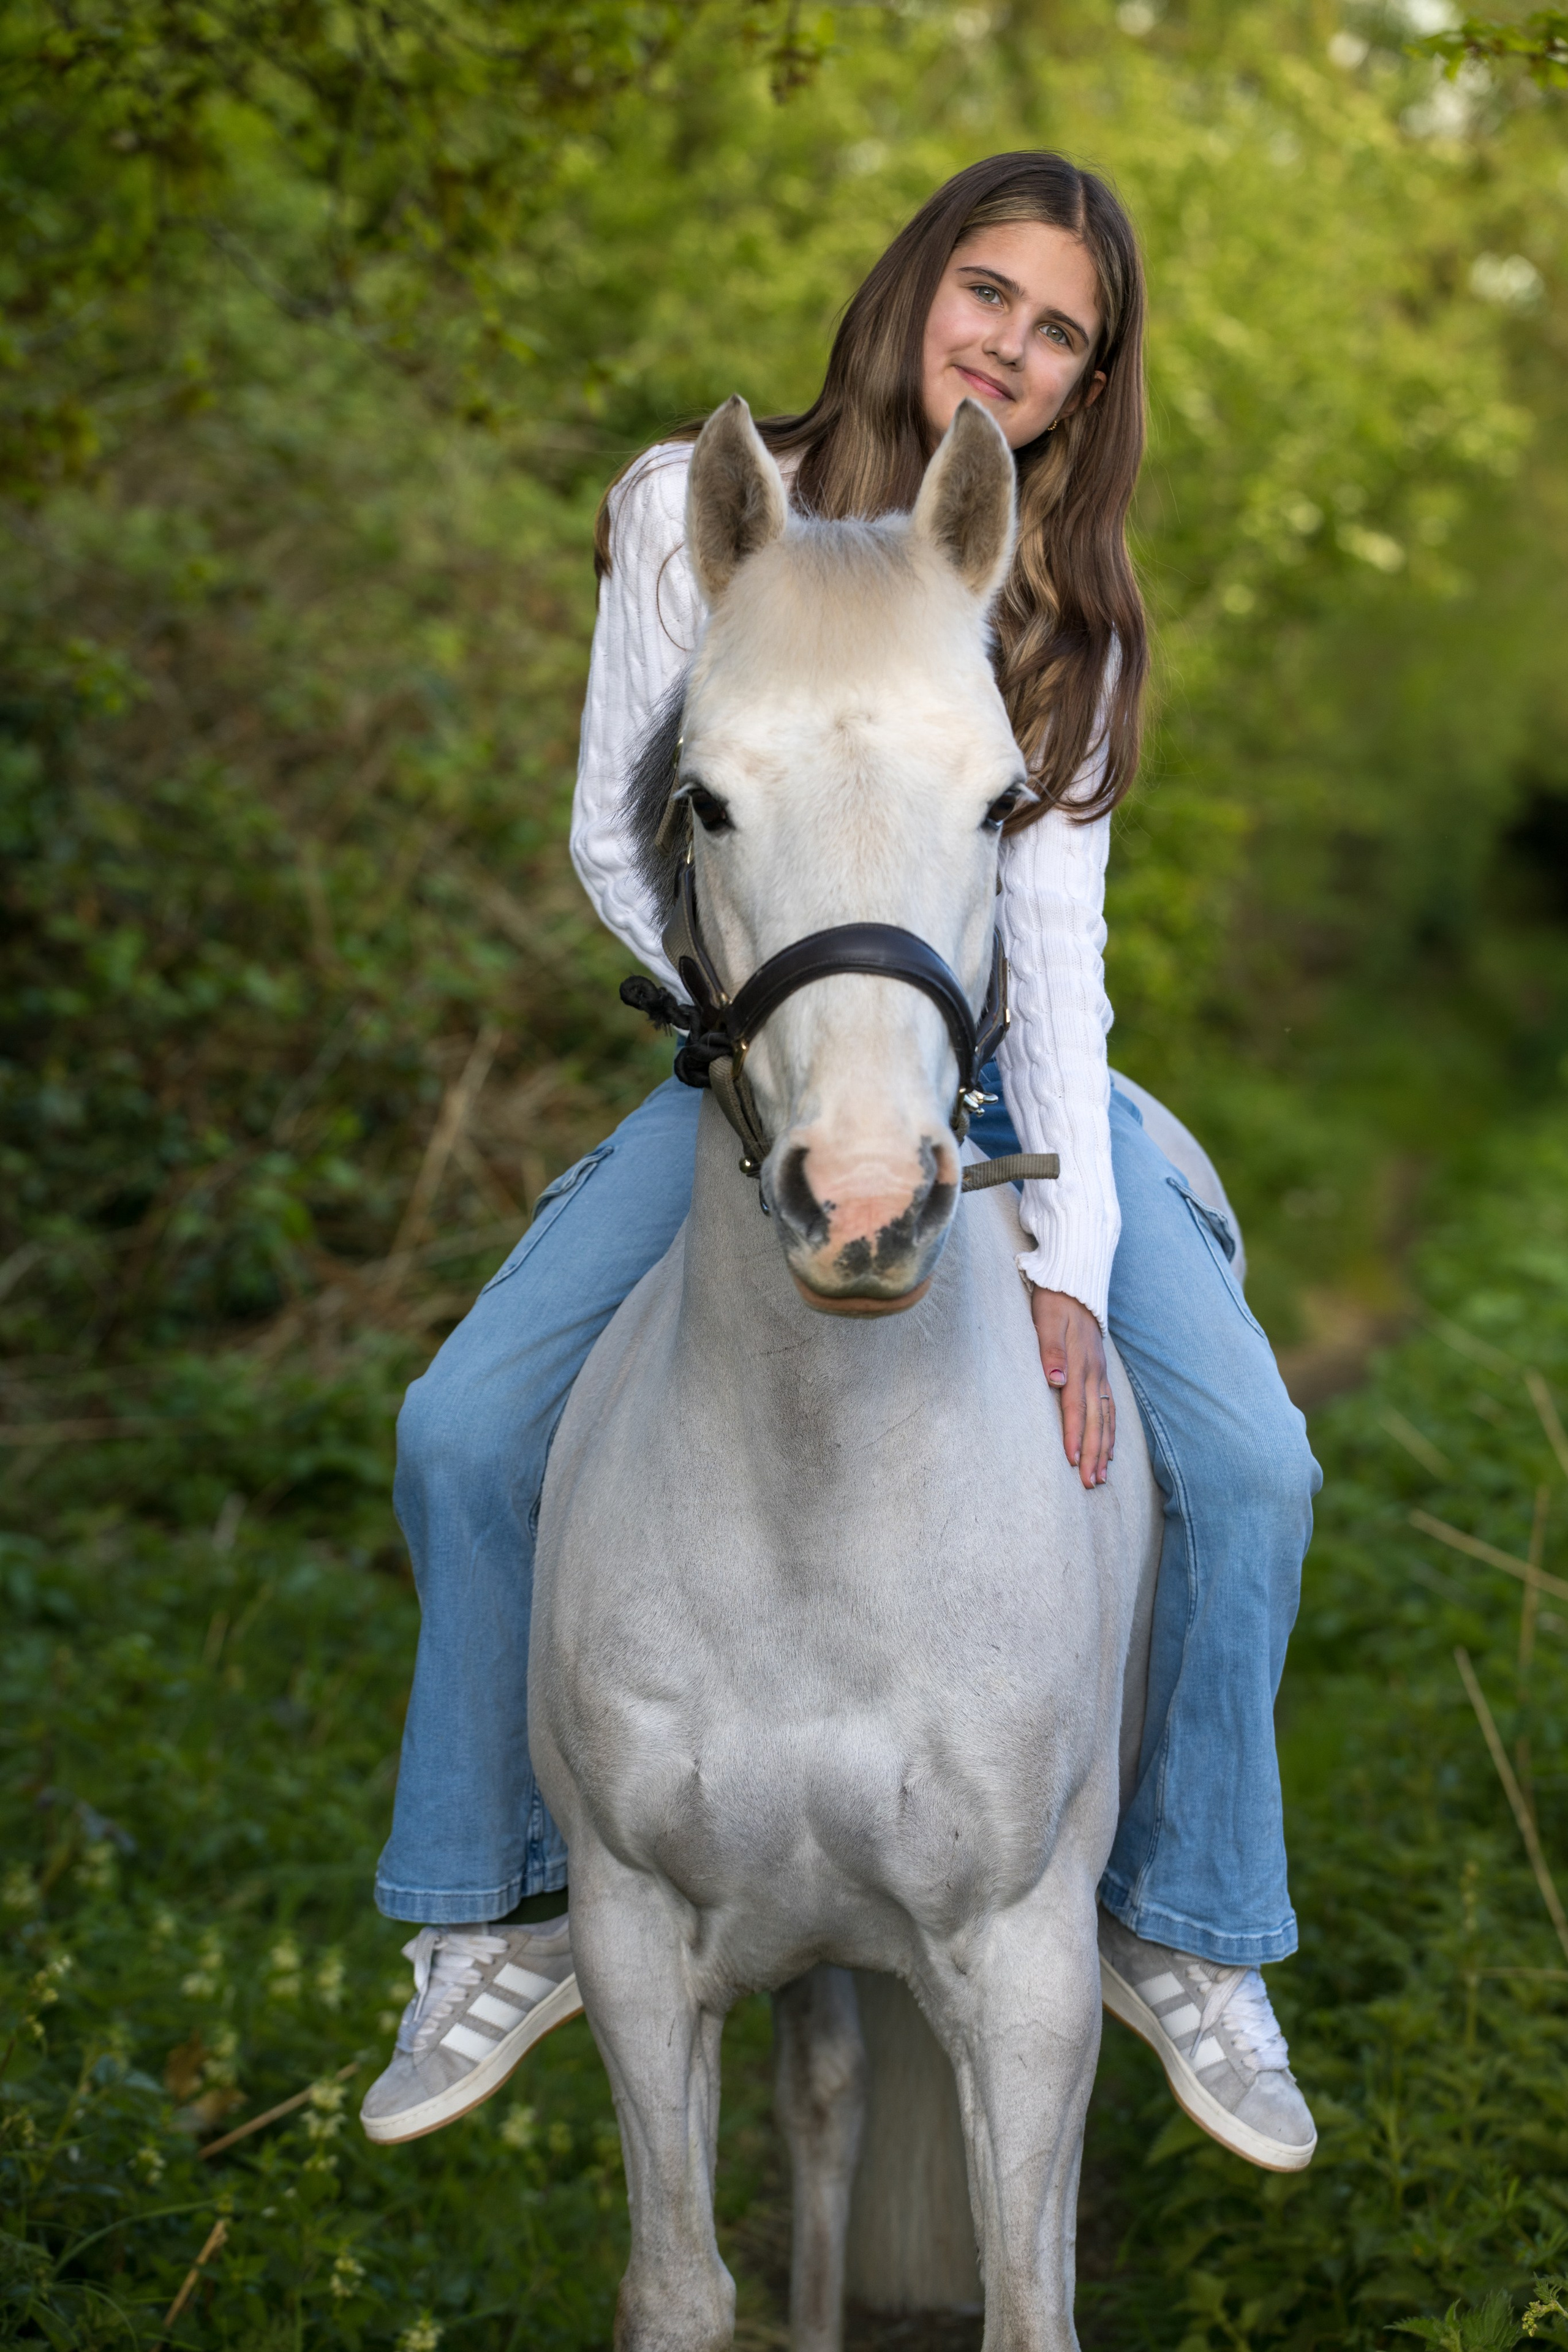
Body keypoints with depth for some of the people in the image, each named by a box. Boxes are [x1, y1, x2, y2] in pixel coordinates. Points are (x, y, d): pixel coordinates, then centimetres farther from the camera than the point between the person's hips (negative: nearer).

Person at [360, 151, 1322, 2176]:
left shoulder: (1068, 611, -7)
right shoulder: (694, 511, -8)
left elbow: (1056, 936, -15)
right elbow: (615, 837, -5)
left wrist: (1073, 1264, -26)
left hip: (1007, 1081, 0)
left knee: (1247, 1460, -19)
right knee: (465, 1431, -17)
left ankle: (1186, 1937, 1)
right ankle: (502, 1921, 2)